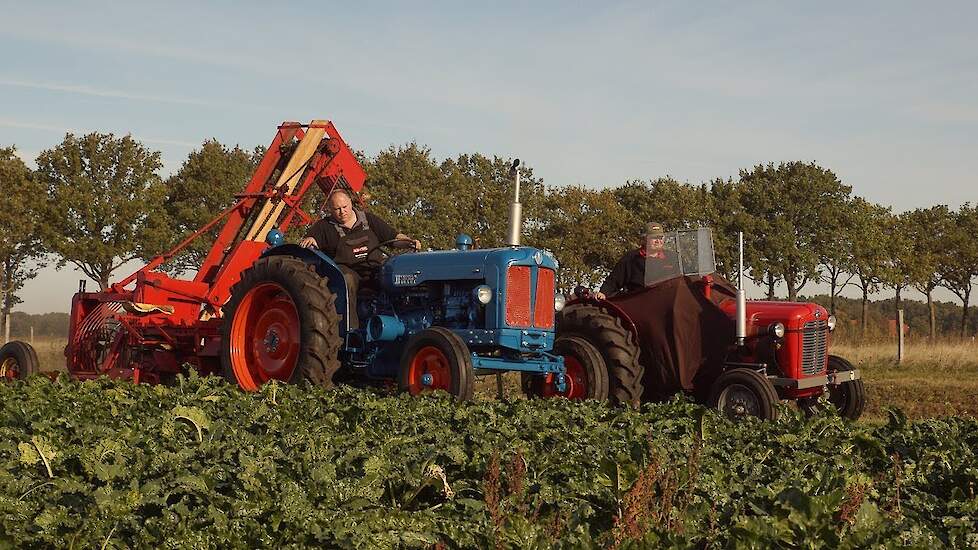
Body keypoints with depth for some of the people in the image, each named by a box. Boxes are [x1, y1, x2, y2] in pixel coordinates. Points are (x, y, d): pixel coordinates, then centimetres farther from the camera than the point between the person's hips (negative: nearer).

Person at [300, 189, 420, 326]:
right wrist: (309, 240, -27)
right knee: (347, 280, -38)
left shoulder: (368, 219, 16)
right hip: (347, 270, -3)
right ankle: (352, 329, -42)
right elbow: (303, 245, -2)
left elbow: (394, 235, 14)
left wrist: (410, 241, -5)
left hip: (375, 269, 3)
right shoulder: (324, 226, 9)